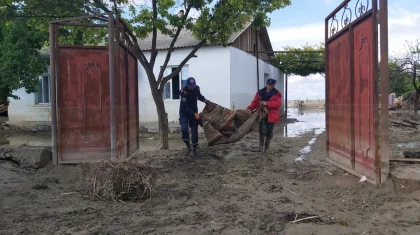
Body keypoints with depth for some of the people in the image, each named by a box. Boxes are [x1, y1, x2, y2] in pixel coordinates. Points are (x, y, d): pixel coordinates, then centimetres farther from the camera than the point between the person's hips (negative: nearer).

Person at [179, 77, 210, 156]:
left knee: (194, 130, 3)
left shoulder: (197, 88, -11)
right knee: (184, 128, -23)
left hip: (194, 112, 4)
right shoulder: (183, 91, -27)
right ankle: (188, 145, -2)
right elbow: (185, 107, -28)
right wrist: (194, 114, -33)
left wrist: (205, 100, -5)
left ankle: (194, 149, 15)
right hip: (184, 112, -4)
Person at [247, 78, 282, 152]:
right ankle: (261, 146, -7)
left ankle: (266, 147, 21)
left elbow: (278, 103, -13)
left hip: (271, 115, 0)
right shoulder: (260, 92, 8)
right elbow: (255, 102, 4)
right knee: (262, 130, -11)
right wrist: (249, 108, -13)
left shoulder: (277, 94, 1)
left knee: (269, 132, 9)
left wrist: (267, 103, -21)